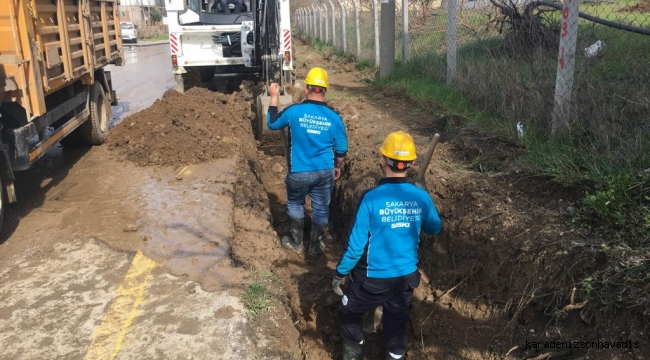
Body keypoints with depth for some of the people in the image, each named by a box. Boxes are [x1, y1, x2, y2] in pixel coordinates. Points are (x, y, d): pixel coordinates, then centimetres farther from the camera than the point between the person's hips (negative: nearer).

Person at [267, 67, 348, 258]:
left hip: (299, 173, -1)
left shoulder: (293, 111, -14)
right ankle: (315, 247, 29)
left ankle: (296, 242, 35)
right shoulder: (334, 118, -8)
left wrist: (274, 97, 13)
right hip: (325, 172, 1)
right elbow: (341, 150, 1)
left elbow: (272, 123, 5)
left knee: (295, 205, 22)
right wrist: (338, 168, 19)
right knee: (321, 209, 16)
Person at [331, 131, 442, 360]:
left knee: (349, 313, 24)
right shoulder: (421, 197, -11)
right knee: (397, 322, 24)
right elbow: (435, 229, 9)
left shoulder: (371, 198, -23)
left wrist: (340, 273, -4)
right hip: (406, 276, 4)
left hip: (373, 278, -3)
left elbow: (356, 244, -18)